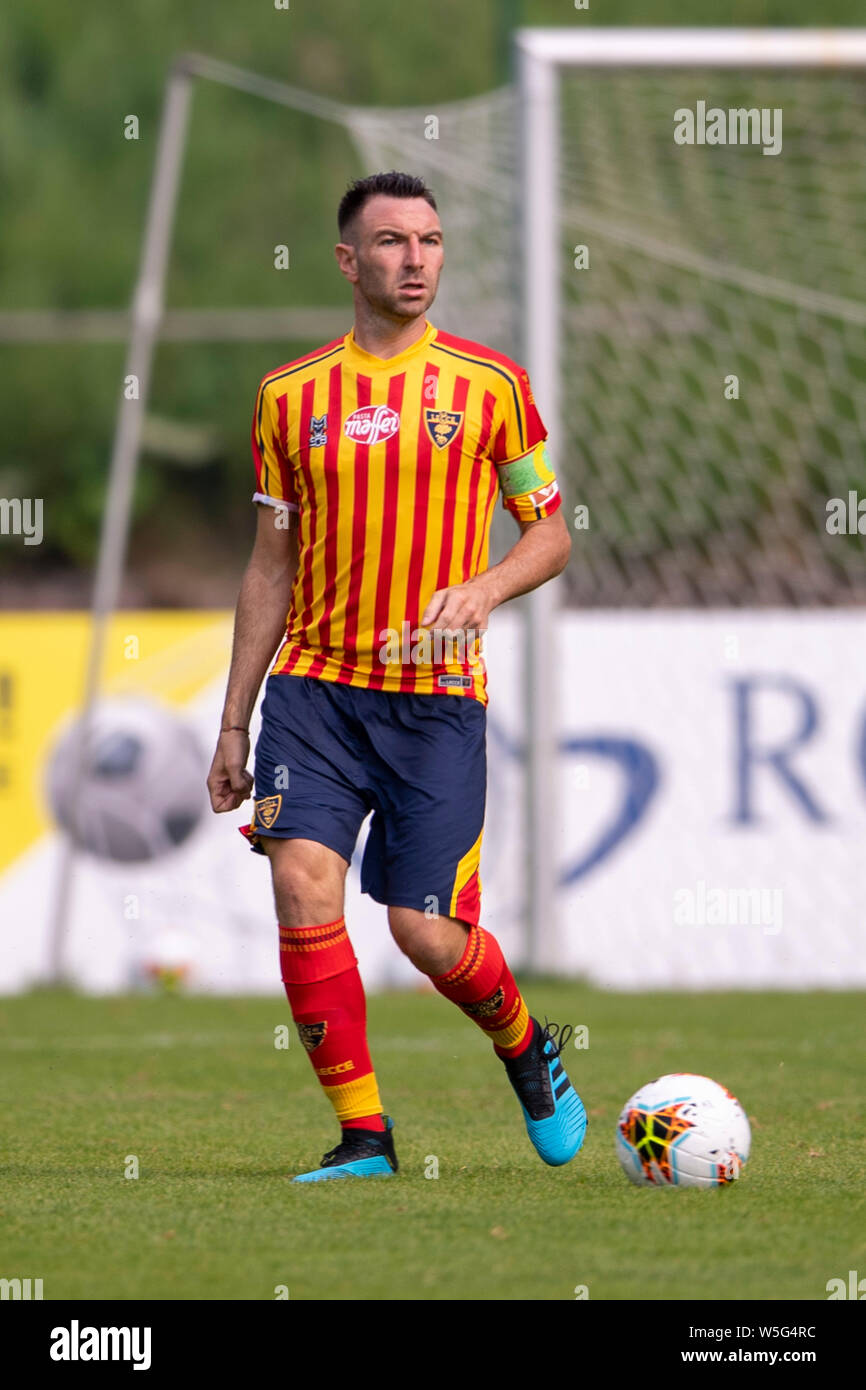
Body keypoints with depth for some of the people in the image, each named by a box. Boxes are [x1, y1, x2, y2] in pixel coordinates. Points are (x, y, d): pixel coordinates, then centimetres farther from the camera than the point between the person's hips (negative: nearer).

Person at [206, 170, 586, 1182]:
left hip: (438, 698, -2)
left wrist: (484, 587, -13)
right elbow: (271, 568, 13)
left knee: (425, 931, -6)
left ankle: (526, 1045, 27)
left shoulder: (491, 386, 2)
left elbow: (550, 531, 9)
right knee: (304, 885, -17)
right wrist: (233, 725, 12)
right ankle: (363, 1136, -7)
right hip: (315, 682, 2)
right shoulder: (290, 397, 7)